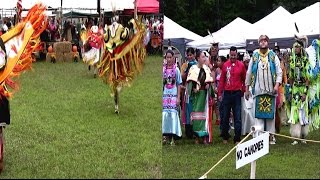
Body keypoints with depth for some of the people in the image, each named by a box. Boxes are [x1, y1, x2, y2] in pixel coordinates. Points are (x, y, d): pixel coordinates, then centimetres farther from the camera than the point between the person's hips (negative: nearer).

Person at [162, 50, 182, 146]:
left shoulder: (176, 69, 2)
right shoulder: (163, 69, 4)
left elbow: (179, 84, 4)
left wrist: (178, 97, -1)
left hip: (174, 95, -1)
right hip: (165, 95, 1)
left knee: (173, 114, -5)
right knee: (164, 114, -3)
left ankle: (173, 138, -2)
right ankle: (165, 135, 6)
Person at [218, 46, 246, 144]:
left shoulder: (241, 65, 1)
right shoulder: (225, 65, 3)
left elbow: (244, 79, 9)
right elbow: (222, 80, 6)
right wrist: (220, 93, 3)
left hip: (237, 93, -1)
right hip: (227, 93, 1)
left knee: (237, 117, -1)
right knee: (225, 117, 8)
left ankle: (237, 139, 3)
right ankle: (225, 137, 20)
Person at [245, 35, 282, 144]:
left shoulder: (273, 56, 7)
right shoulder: (254, 57, 9)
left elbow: (279, 72, 4)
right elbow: (249, 73, 11)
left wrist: (277, 85, -10)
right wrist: (247, 89, 9)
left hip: (270, 90, 0)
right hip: (258, 90, 0)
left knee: (270, 113, 3)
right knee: (258, 114, -4)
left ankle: (270, 136, 9)